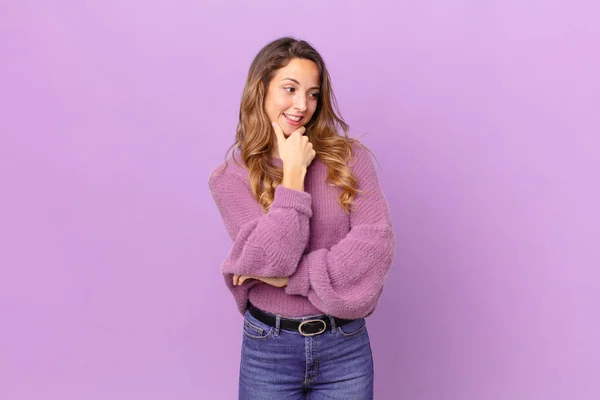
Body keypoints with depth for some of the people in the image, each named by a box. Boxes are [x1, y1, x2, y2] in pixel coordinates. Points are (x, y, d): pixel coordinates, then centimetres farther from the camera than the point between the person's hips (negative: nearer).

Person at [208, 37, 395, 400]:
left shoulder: (350, 157, -3)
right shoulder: (230, 178, -5)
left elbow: (377, 244, -14)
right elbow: (273, 258, -16)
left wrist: (289, 277, -15)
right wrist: (294, 172, -15)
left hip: (345, 348, 1)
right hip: (269, 350, 0)